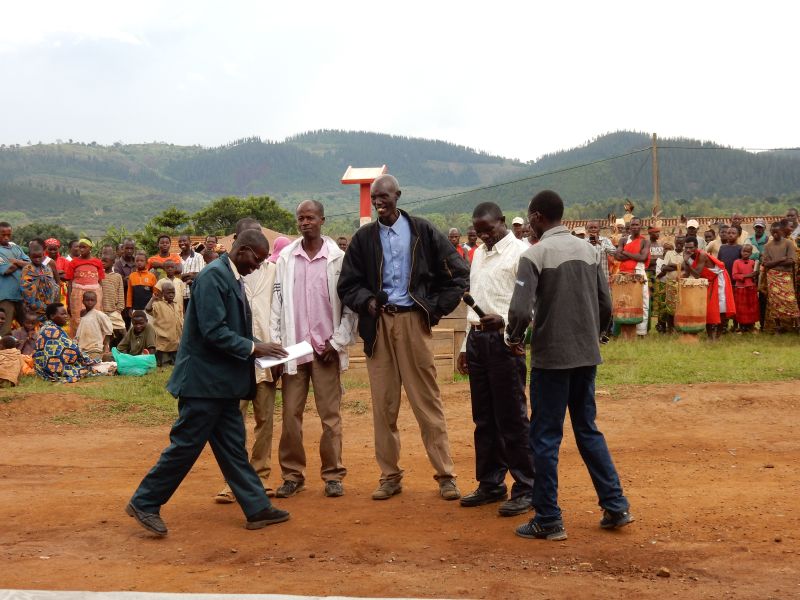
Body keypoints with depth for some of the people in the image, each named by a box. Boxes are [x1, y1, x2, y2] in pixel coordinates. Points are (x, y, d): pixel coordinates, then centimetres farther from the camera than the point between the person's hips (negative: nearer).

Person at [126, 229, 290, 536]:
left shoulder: (233, 278, 13)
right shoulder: (213, 275, -16)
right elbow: (213, 331, -23)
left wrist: (256, 349, 4)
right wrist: (253, 348, -17)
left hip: (222, 381, 10)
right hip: (204, 378, -10)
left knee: (232, 447, 12)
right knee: (186, 445, -1)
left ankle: (257, 508, 16)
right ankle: (145, 503, 12)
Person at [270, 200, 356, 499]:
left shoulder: (338, 258, -2)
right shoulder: (286, 257, 4)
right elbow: (277, 303, 4)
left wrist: (338, 342, -6)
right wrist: (275, 344, -1)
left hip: (326, 347, -2)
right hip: (293, 347, 2)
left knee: (330, 414, 2)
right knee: (290, 413, 5)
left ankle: (333, 474, 11)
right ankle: (292, 474, 15)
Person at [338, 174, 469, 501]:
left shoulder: (423, 232, 3)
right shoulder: (364, 238, 8)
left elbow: (458, 273, 6)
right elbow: (347, 285, 9)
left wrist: (436, 307, -1)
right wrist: (366, 300, -9)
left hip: (413, 321, -2)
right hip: (378, 324, 2)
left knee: (427, 400, 0)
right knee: (383, 403, 5)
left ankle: (445, 475, 8)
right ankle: (390, 475, 15)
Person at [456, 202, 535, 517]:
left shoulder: (520, 252, -6)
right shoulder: (479, 254, 18)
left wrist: (504, 320, -27)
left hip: (505, 340, -7)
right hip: (478, 339, 8)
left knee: (512, 419, -3)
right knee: (484, 419, 12)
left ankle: (525, 489, 7)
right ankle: (491, 484, 23)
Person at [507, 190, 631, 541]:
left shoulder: (535, 255, -12)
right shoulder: (588, 250, 8)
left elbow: (520, 310, -20)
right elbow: (606, 304, 9)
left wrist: (514, 339, -2)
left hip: (551, 358, -6)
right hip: (587, 356, 6)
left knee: (545, 439, 3)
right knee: (588, 431, 18)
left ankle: (548, 521, 9)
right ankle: (616, 507, 19)